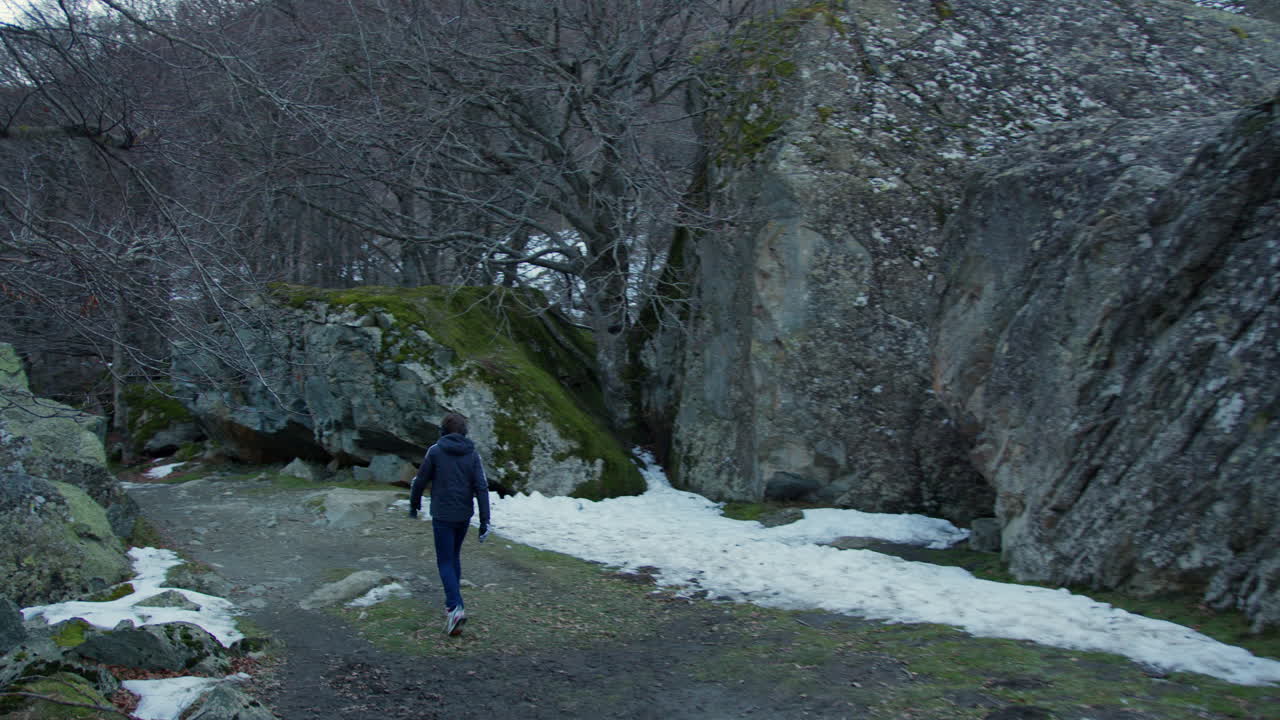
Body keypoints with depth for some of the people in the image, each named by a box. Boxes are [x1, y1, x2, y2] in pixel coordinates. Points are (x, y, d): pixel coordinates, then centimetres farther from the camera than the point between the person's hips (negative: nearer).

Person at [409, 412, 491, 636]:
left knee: (445, 562, 0)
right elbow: (482, 487, -6)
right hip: (464, 516, 4)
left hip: (442, 516, -4)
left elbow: (421, 480, -2)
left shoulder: (435, 451, -8)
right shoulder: (472, 454, 1)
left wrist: (414, 504, 16)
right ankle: (453, 603, 28)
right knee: (454, 556, 23)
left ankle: (456, 608, -18)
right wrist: (485, 520, -5)